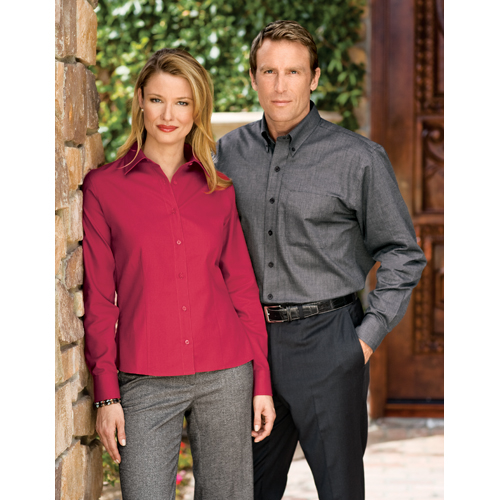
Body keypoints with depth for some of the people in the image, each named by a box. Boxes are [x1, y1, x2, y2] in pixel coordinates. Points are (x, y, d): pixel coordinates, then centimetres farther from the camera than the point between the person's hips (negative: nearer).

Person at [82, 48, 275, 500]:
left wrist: (262, 382, 5)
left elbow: (243, 287, 10)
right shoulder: (104, 186, 2)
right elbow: (99, 298, 2)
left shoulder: (220, 188, 8)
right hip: (145, 382, -2)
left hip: (224, 376, 2)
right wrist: (106, 394, -2)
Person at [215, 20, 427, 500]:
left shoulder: (358, 159, -6)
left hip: (325, 340, -4)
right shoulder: (229, 152, 6)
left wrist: (369, 335, -7)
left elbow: (402, 254, 0)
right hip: (249, 340, 4)